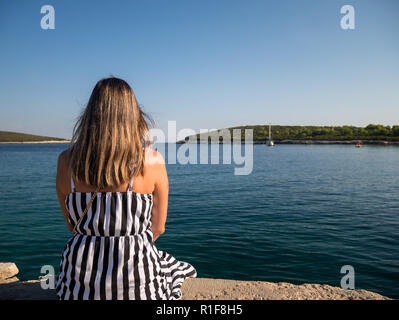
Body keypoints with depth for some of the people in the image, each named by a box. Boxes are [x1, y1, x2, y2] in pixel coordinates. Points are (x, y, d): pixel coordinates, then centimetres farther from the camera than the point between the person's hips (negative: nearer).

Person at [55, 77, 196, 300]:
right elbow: (157, 228, -3)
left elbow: (73, 225, 6)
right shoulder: (152, 162, -15)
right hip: (136, 283, -2)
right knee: (175, 269, 32)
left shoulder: (66, 162, -7)